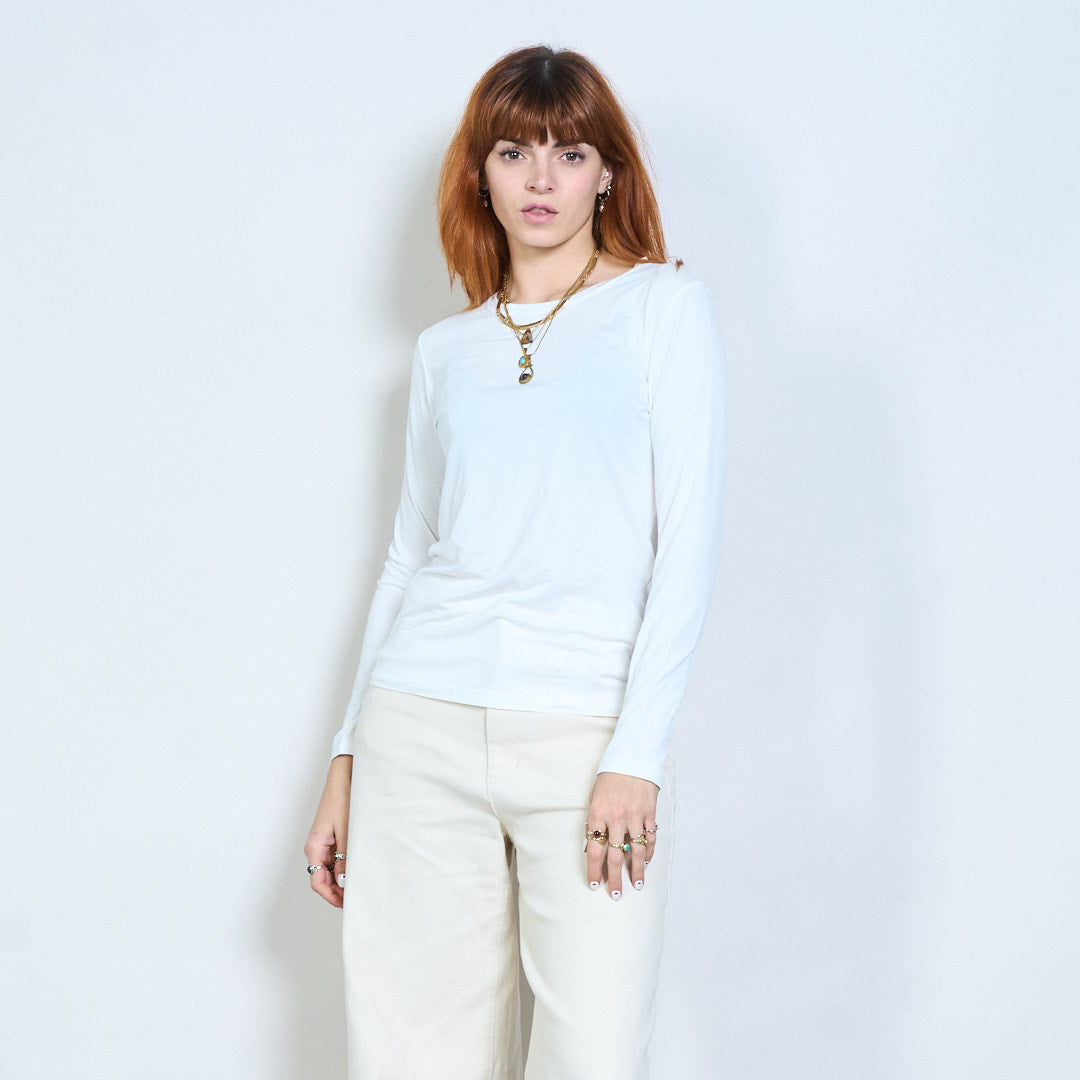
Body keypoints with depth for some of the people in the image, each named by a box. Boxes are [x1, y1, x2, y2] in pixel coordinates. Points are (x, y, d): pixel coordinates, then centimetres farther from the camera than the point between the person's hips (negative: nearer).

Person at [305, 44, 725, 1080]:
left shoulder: (664, 306, 5)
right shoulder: (446, 349, 16)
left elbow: (687, 537, -3)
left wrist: (635, 755, -11)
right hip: (423, 726, 3)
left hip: (588, 733, -3)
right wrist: (346, 759, 13)